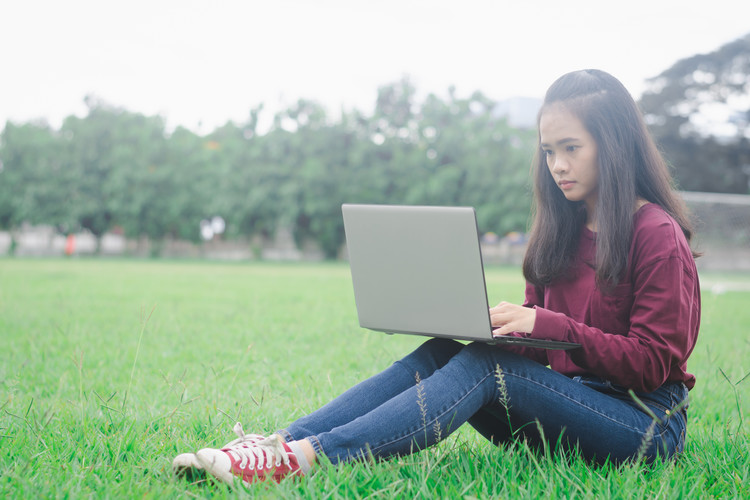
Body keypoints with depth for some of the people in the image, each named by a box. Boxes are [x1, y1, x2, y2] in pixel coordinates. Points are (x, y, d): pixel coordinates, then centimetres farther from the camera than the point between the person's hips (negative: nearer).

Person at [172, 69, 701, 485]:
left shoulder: (657, 235, -10)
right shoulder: (563, 229, 13)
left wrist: (548, 325, -23)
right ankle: (284, 439, -27)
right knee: (438, 354, -14)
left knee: (486, 362, -28)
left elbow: (655, 362, -15)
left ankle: (303, 458, -37)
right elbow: (534, 342, 12)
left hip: (647, 426, -7)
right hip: (571, 402, 7)